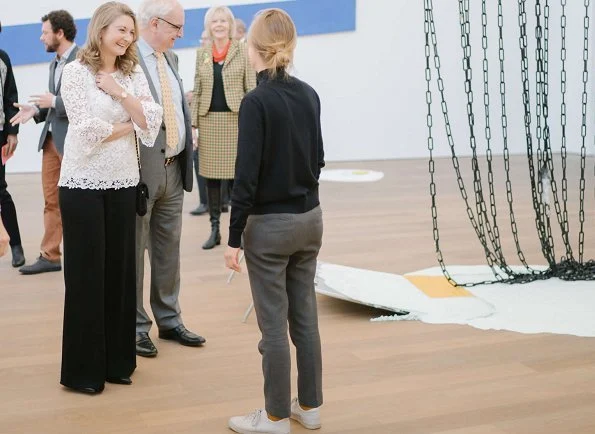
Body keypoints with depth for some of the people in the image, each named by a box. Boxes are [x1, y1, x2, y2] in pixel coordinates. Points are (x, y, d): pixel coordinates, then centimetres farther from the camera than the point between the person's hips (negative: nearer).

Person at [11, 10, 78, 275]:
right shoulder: (54, 64, 16)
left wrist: (55, 101, -18)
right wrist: (36, 110, 2)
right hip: (51, 138, 9)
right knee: (51, 200, 10)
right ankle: (50, 256, 16)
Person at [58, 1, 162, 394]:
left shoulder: (133, 73, 8)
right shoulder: (76, 72, -7)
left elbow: (151, 121, -4)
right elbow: (87, 130, -16)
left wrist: (118, 91, -11)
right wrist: (128, 126, -4)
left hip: (124, 182, 5)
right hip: (83, 183, -5)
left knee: (121, 270, 9)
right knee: (86, 273, 2)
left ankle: (117, 360, 21)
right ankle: (83, 369, 12)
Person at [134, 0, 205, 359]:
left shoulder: (171, 58, 13)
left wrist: (189, 131, 12)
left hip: (174, 168, 8)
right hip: (140, 169, -8)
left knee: (169, 249, 16)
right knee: (133, 251, 5)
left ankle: (169, 320, 28)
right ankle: (135, 326, 16)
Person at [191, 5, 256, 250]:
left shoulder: (243, 51, 1)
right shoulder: (201, 53, 10)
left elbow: (251, 88, -1)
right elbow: (197, 91, 11)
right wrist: (193, 123, 4)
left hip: (235, 119, -3)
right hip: (209, 120, 3)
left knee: (237, 175, -2)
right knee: (210, 176, 5)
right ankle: (214, 229, 14)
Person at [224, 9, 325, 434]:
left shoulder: (256, 101, -17)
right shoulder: (309, 95, 3)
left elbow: (247, 175, -17)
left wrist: (234, 238, -12)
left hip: (270, 225, -7)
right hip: (310, 218, 7)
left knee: (274, 324, 3)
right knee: (305, 317, 15)